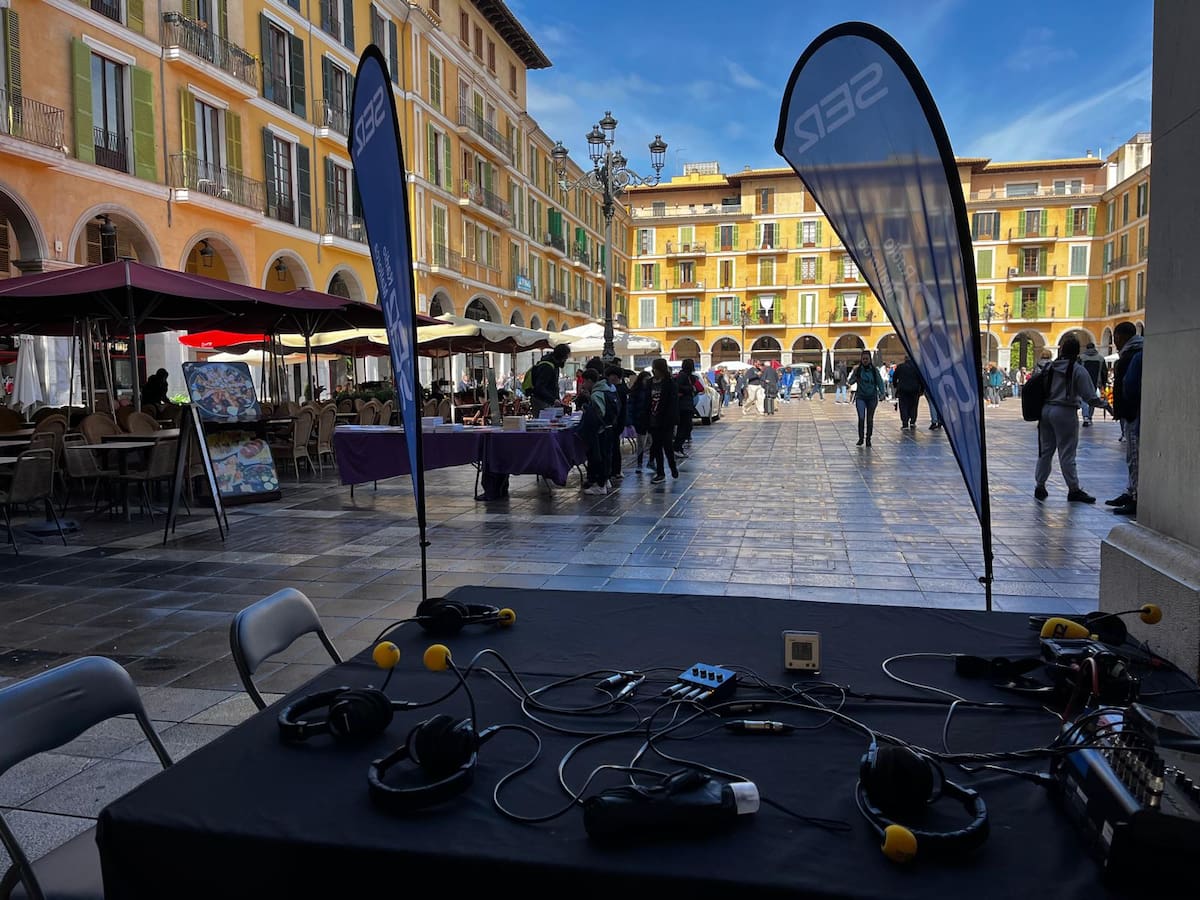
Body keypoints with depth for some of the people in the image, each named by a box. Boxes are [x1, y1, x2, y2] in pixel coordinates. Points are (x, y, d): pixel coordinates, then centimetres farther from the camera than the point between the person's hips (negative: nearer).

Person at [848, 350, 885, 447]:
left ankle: (868, 439, 17)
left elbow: (880, 382, 3)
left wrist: (881, 393, -9)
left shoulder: (874, 370, 0)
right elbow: (851, 381, 3)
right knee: (861, 418, -14)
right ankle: (860, 438, -2)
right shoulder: (857, 369, -1)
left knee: (870, 419, 6)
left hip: (872, 397, 1)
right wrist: (848, 381, -20)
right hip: (860, 397, -1)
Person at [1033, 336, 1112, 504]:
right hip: (1065, 412, -5)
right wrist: (1105, 403, 8)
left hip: (1046, 410, 5)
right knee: (1067, 453, 1)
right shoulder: (1078, 370, -9)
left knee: (1045, 450, 13)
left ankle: (1040, 486, 18)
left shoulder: (1051, 367, 4)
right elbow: (1090, 397, -9)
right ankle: (1074, 489, 10)